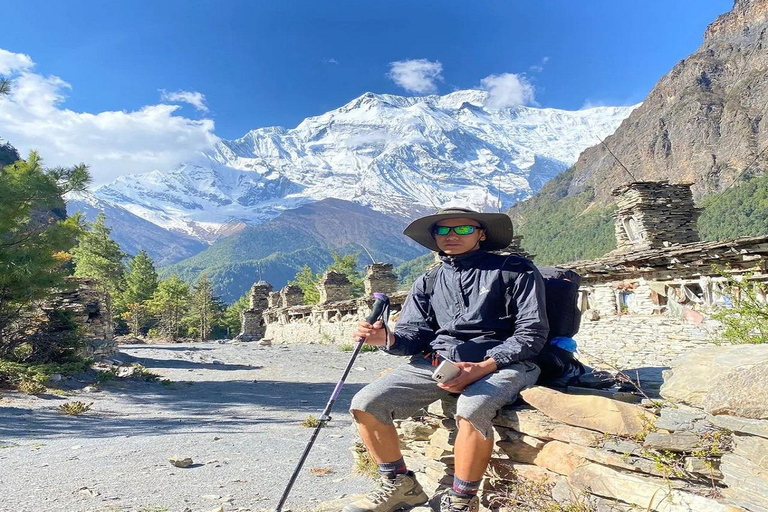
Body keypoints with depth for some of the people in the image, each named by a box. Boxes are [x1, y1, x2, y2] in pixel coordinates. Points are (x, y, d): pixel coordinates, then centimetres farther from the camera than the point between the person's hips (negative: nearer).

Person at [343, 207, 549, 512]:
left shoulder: (515, 270, 2)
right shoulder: (427, 283, 17)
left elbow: (532, 332, -5)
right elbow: (415, 334, 13)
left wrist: (482, 368, -18)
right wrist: (387, 339, -12)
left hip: (501, 362, -4)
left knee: (472, 408, -37)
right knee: (365, 404, -11)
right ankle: (399, 485, 10)